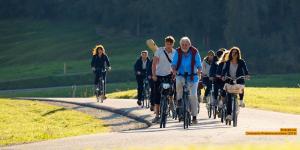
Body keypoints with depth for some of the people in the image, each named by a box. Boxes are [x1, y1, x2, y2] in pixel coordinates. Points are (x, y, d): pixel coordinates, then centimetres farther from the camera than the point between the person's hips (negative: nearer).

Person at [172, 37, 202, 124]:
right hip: (181, 75, 0)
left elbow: (199, 65, -5)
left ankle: (194, 116, 2)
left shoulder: (195, 52, -8)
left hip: (192, 77, 0)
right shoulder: (178, 52, -6)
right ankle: (179, 99, -7)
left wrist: (199, 71, -25)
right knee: (178, 82, -35)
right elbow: (174, 64, -5)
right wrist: (174, 70, -27)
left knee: (193, 95, -7)